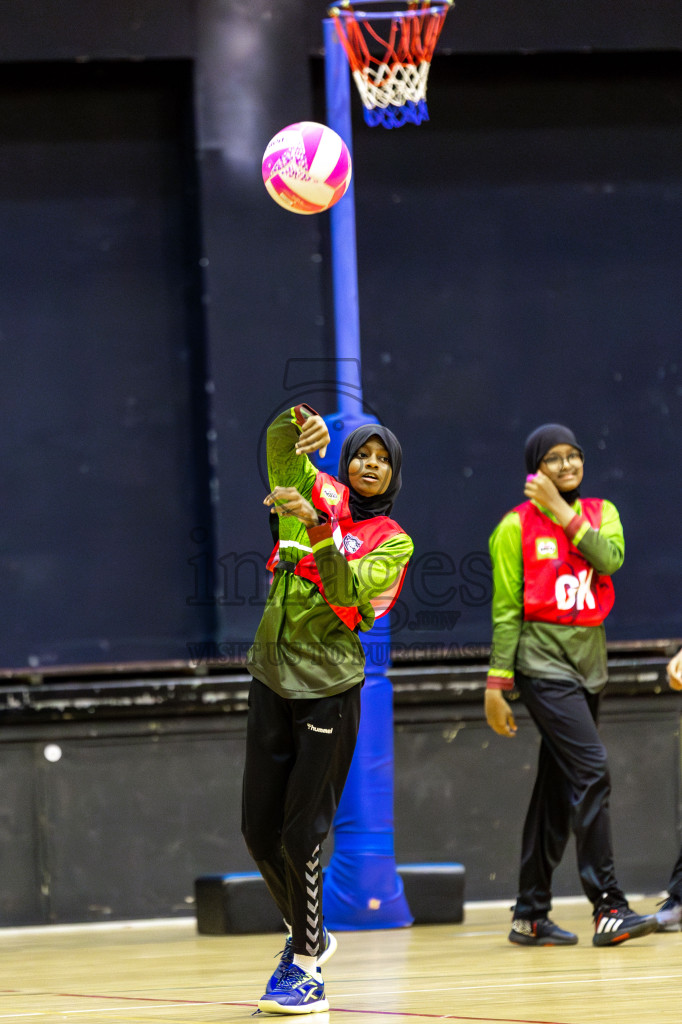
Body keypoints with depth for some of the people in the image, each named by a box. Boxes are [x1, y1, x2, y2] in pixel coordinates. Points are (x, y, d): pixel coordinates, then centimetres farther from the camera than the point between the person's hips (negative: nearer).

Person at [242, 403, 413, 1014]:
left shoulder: (394, 542, 0)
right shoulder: (316, 492, 10)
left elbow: (348, 590, -16)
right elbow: (279, 440, -2)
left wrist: (316, 527, -29)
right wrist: (303, 421, -24)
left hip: (328, 688, -4)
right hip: (272, 678, 4)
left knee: (302, 833, -6)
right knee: (259, 828, 7)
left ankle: (306, 971, 3)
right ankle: (308, 934, 28)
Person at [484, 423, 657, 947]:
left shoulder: (601, 513, 11)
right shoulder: (517, 526, -2)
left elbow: (611, 559, -11)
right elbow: (506, 608, -3)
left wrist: (564, 513, -14)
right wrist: (497, 682, -6)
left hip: (590, 662, 6)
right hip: (543, 662, -6)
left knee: (559, 786, 8)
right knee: (592, 771, -18)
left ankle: (531, 915, 14)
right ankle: (608, 908, -21)